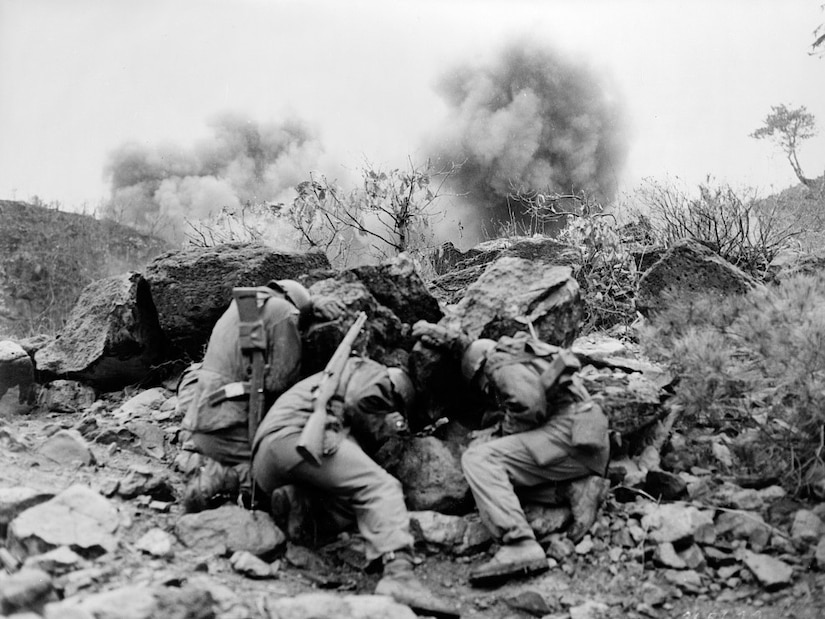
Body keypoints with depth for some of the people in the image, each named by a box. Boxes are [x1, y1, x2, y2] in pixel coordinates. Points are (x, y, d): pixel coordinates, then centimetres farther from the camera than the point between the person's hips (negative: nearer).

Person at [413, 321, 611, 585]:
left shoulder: (505, 367, 0)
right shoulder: (513, 354, 28)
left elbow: (530, 405, -18)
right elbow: (477, 348, 46)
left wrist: (500, 430, -1)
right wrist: (450, 337, 36)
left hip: (569, 433, -10)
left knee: (479, 458, -16)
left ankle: (520, 546, -35)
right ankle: (580, 488, -1)